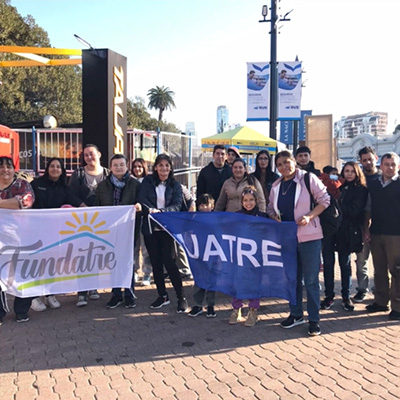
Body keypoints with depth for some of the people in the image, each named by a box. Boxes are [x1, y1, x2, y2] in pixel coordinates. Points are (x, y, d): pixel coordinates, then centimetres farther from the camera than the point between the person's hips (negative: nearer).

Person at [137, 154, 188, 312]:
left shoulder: (175, 185, 4)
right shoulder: (147, 182, 5)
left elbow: (177, 205, -8)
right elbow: (142, 200, -6)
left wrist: (161, 211, -25)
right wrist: (151, 210, -25)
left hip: (167, 229, -2)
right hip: (150, 228, 2)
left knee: (169, 262, -6)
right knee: (156, 263, 10)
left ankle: (181, 297, 6)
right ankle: (162, 296, 25)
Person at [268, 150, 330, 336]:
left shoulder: (308, 178, -7)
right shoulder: (276, 186, 9)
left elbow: (324, 199, -5)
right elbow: (271, 208, 18)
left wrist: (309, 216, -17)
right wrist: (274, 218, -3)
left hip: (309, 236, -5)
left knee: (311, 279, 0)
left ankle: (314, 319, 11)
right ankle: (296, 314, 29)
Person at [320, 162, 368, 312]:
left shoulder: (361, 190, 1)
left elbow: (354, 211, -11)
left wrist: (337, 203, -11)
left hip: (346, 231, -2)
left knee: (345, 264, 7)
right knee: (328, 263, 3)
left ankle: (346, 297, 19)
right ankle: (329, 296, 15)